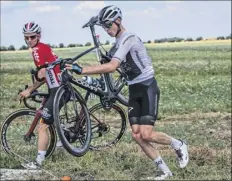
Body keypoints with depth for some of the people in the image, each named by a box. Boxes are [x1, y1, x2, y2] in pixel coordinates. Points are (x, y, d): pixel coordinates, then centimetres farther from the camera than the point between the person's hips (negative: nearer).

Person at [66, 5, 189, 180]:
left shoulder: (129, 38, -19)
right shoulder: (117, 45, 11)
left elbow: (112, 67, -30)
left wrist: (82, 70, -33)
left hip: (148, 88, -8)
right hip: (134, 91, 8)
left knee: (146, 134, -16)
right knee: (137, 136, -2)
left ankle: (178, 144, 12)